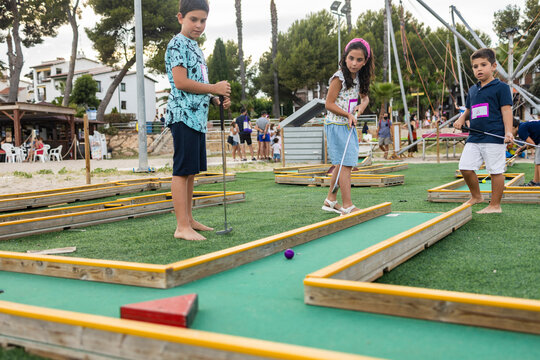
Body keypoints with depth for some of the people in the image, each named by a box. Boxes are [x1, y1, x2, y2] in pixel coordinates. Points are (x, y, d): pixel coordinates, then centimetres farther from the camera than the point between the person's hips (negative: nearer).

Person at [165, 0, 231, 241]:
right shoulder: (177, 44, -6)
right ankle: (182, 227, -9)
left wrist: (216, 101, 9)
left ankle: (189, 219, 19)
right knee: (182, 170, -10)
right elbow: (181, 82, -17)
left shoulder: (195, 48, 22)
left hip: (198, 116, 9)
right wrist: (214, 88, -11)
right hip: (183, 115, -9)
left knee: (191, 170, 12)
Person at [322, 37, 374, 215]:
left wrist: (362, 106, -1)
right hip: (336, 125, -9)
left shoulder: (358, 77, 8)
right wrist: (348, 115, -18)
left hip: (348, 125, 9)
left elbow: (365, 97, 21)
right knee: (346, 163, -11)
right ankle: (347, 205, -8)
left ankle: (330, 200, 23)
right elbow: (329, 104, -16)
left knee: (342, 164, 13)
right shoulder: (339, 77, -15)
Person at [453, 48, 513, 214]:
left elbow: (506, 110, -7)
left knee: (495, 170, -2)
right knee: (465, 167, 2)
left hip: (494, 137, -6)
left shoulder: (501, 87, -1)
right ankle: (476, 196, 24)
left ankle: (495, 205, 7)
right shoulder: (472, 90, 18)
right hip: (474, 137, 6)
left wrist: (508, 132, -17)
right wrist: (462, 118, 5)